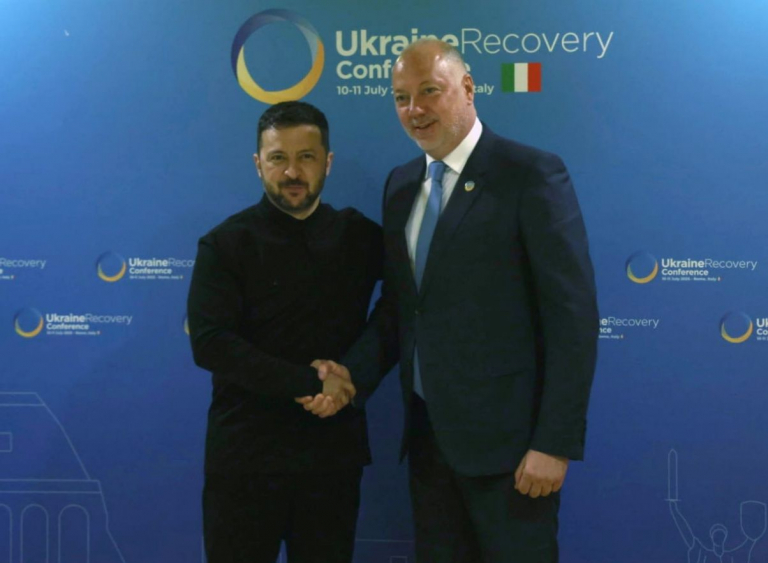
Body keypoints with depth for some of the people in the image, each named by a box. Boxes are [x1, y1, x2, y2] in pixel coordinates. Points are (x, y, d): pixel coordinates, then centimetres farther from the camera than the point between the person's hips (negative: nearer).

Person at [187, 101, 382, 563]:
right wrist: (310, 382, -18)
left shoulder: (359, 236, 5)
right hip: (246, 452, -2)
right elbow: (210, 343, -15)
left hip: (334, 449, 3)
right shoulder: (226, 244, -5)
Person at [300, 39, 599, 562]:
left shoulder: (532, 174, -11)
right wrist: (353, 372, -4)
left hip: (504, 435, -6)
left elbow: (573, 314, -14)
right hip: (427, 430, 6)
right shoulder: (401, 184, 11)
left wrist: (556, 441, -16)